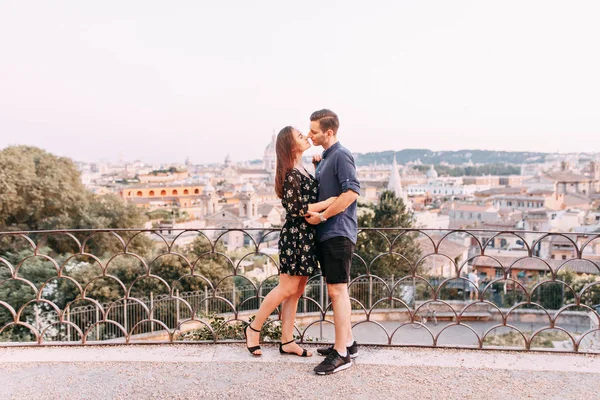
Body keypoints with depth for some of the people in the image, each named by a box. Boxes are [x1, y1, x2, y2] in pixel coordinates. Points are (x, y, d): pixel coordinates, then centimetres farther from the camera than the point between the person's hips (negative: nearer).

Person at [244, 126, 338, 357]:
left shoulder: (301, 171, 13)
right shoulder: (291, 175, -15)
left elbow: (310, 198, 17)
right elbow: (297, 209, -20)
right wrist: (330, 201, -18)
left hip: (306, 236, 9)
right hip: (296, 236, -9)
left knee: (296, 292, 11)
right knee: (287, 289, -2)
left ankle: (287, 342, 18)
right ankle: (254, 328, 16)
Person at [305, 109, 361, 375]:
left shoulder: (341, 155, -12)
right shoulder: (326, 157, 16)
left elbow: (351, 192, -23)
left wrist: (322, 216, -17)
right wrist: (317, 168, 11)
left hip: (338, 233, -10)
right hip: (325, 233, 10)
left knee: (337, 290, -6)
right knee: (336, 290, 15)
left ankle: (341, 354, 2)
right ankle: (348, 342, 27)